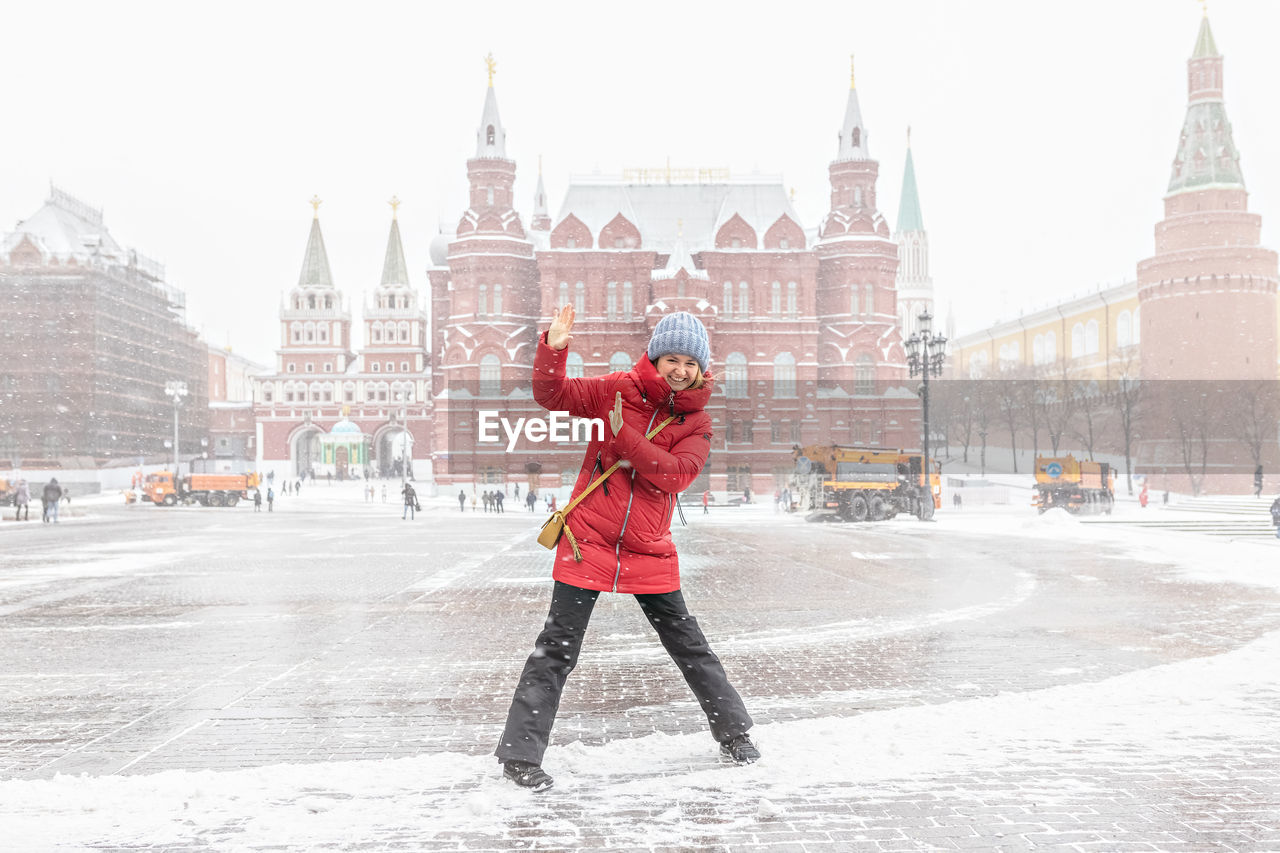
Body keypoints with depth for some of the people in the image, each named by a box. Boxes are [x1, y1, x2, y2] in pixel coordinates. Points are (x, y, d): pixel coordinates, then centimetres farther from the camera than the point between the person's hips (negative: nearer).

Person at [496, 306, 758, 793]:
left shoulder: (696, 422, 3)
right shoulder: (617, 391, -1)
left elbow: (676, 474, -14)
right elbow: (553, 396, -7)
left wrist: (623, 435, -20)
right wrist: (553, 351, -24)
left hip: (650, 552, 2)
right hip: (589, 539, -2)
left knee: (688, 645, 12)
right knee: (557, 648, -5)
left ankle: (733, 732, 29)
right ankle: (520, 753, 3)